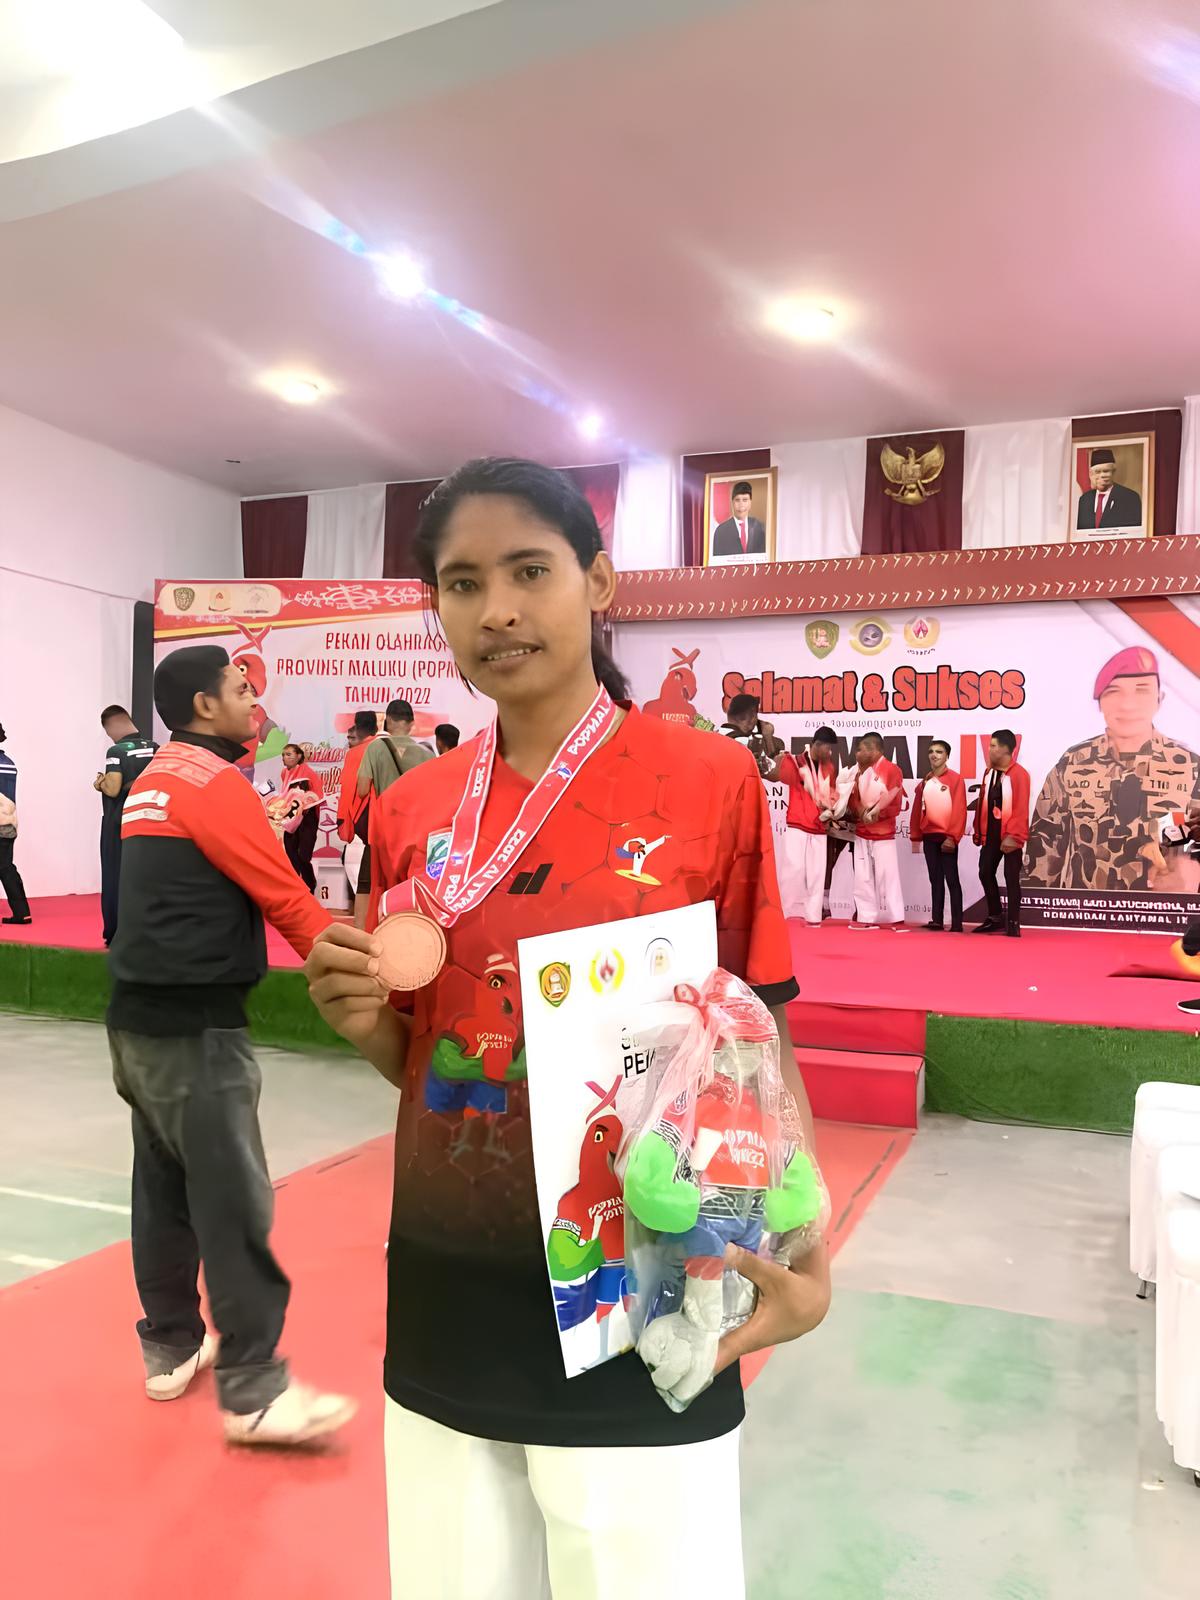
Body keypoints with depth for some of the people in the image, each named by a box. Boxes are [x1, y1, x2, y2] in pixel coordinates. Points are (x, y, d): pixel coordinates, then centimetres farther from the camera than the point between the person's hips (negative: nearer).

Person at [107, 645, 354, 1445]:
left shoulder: (155, 779, 14)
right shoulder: (214, 784, -14)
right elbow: (287, 900, -14)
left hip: (141, 1017, 10)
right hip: (195, 1028, -9)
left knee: (167, 1186, 17)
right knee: (235, 1202, -4)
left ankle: (173, 1348, 29)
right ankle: (253, 1391, 3)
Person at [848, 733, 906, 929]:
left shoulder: (892, 770, -8)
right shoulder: (860, 772, 12)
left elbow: (896, 805, -9)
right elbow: (853, 799, 9)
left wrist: (875, 814, -17)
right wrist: (861, 813, -10)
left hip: (883, 834, -6)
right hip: (861, 833, 6)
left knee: (887, 876, -6)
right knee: (863, 877, 6)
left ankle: (894, 918, 0)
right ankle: (866, 917, 11)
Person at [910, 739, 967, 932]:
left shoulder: (955, 779, -6)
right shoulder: (925, 782, 13)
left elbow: (959, 810, -12)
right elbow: (917, 810, 15)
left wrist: (952, 836, -18)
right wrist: (915, 836, 11)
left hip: (946, 837, -6)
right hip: (929, 837, 6)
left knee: (951, 879, -4)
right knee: (935, 879, 9)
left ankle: (956, 923, -2)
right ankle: (937, 920, 12)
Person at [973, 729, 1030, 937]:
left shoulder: (1019, 774, -13)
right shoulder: (989, 772, 10)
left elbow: (1021, 809, -17)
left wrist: (1013, 836, -21)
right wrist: (979, 831, 12)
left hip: (1010, 836, -7)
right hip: (990, 834, 7)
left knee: (1011, 878, -1)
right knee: (985, 873, 9)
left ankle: (1013, 922, 7)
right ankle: (995, 917, 23)